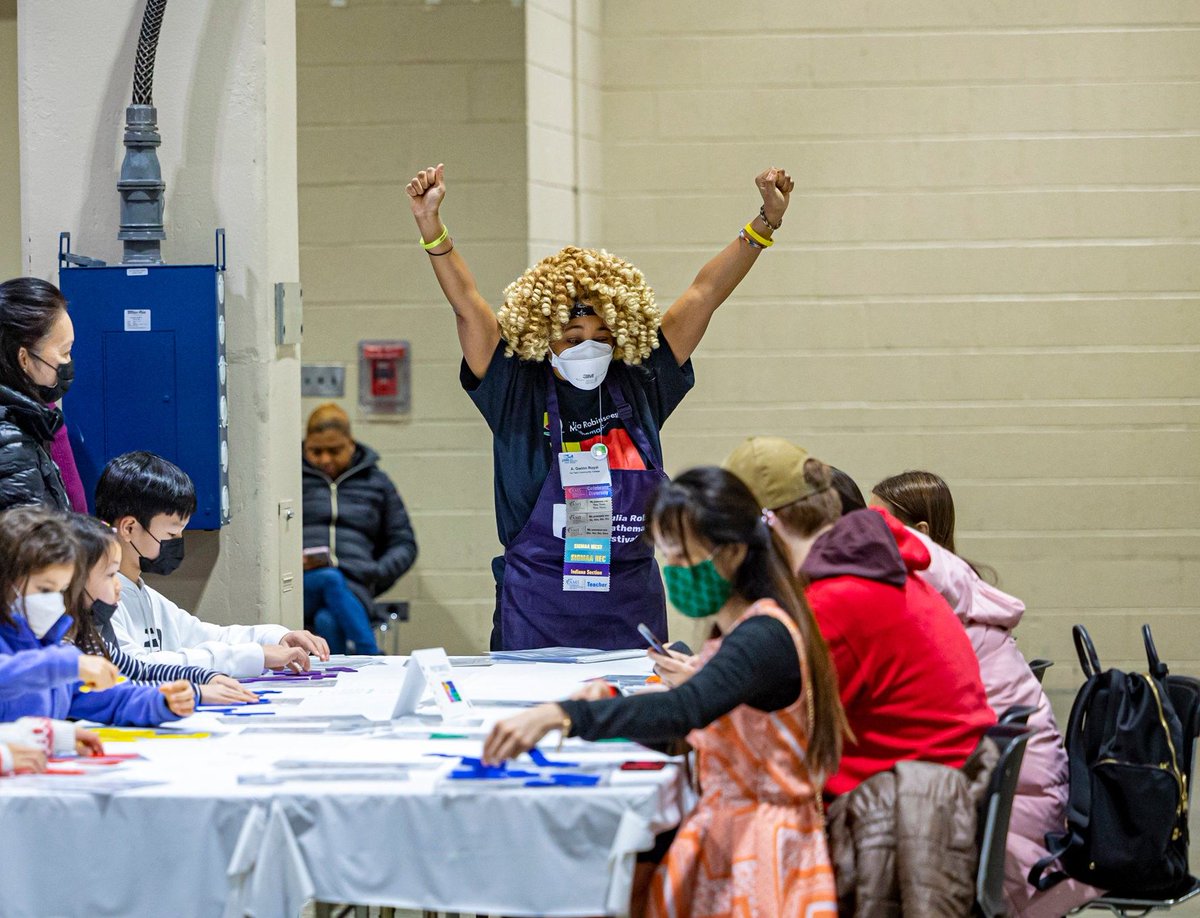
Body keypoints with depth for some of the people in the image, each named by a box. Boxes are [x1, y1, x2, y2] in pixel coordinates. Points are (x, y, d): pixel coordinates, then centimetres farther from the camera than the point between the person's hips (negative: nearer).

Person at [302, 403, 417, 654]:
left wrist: (376, 573, 2)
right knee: (331, 580, -38)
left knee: (328, 622, -37)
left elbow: (405, 544, 23)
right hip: (301, 582, -1)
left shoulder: (376, 482, 22)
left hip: (353, 586, 1)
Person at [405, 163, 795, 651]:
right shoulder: (519, 394, -3)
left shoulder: (639, 387, 3)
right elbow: (466, 305, -11)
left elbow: (704, 294, 3)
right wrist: (431, 226, -22)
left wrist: (765, 223, -2)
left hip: (632, 605, 2)